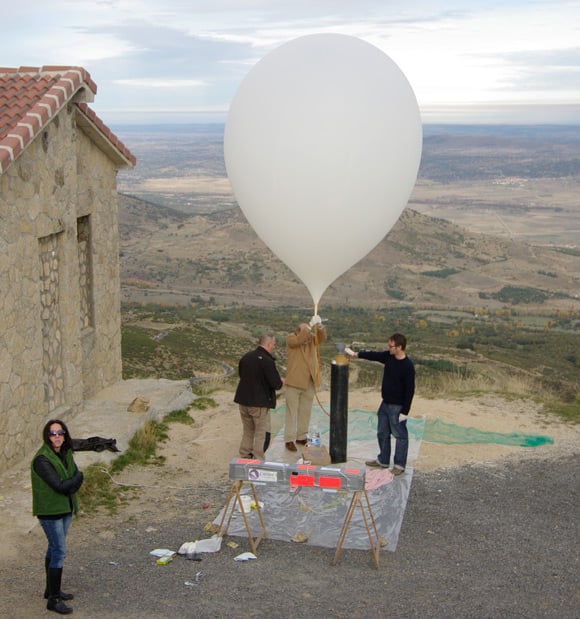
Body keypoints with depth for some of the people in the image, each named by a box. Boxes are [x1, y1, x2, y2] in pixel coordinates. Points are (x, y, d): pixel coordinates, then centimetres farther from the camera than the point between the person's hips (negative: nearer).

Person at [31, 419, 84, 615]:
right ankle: (53, 599, 2)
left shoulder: (66, 454, 3)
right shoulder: (42, 459, -22)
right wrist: (76, 478, -8)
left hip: (65, 508, 8)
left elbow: (78, 477, 2)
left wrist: (68, 486, -18)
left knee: (54, 548, 18)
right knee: (59, 551, -6)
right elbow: (59, 485, -24)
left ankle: (51, 590, 32)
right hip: (50, 511, -8)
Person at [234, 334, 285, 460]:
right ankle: (258, 459, 3)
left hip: (243, 400, 7)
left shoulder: (246, 357, 5)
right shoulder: (268, 361, -20)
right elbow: (276, 384, -20)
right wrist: (281, 382, 2)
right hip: (259, 402, -7)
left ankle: (244, 456, 26)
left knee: (247, 431, 20)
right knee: (262, 432, 4)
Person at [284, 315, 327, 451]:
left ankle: (301, 437, 24)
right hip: (294, 382, -5)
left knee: (305, 412, 12)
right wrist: (310, 325, -36)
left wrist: (319, 325, -35)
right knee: (292, 412, -2)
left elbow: (322, 338, -17)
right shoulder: (290, 339, -9)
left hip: (309, 382, 5)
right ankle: (289, 440, 2)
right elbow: (298, 340, -31)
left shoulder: (312, 338, 2)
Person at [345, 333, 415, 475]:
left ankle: (400, 465, 11)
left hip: (397, 407, -8)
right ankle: (383, 460, 32)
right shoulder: (388, 356, 0)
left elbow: (410, 390, -19)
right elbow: (373, 355, 16)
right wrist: (355, 354, 12)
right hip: (385, 403, 9)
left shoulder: (408, 366, -21)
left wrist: (405, 411, -18)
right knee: (382, 433, 18)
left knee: (400, 435, 1)